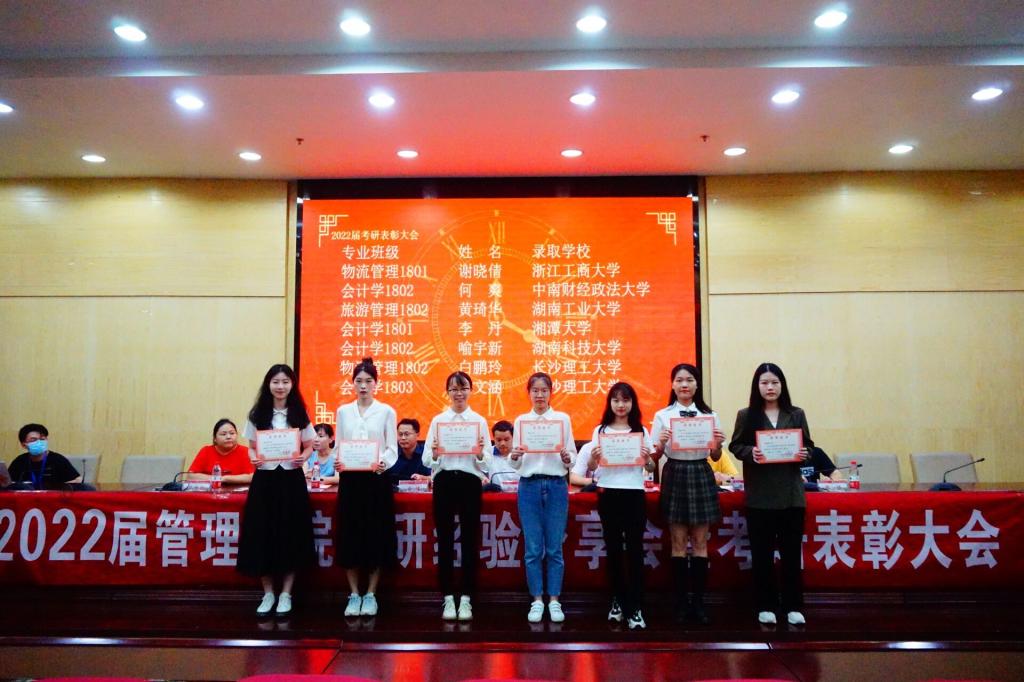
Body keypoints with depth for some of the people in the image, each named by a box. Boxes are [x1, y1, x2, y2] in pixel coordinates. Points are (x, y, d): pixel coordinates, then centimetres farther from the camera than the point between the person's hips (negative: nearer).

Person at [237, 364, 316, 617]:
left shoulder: (299, 415, 3)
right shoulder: (257, 415, 4)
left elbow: (309, 446, 7)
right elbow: (251, 447, 7)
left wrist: (303, 457, -14)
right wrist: (254, 458, -14)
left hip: (291, 479, 0)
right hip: (264, 479, 1)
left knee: (291, 535, 2)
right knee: (262, 535, 2)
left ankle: (286, 594, 15)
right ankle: (268, 593, 17)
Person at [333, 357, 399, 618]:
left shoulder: (386, 411, 1)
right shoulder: (343, 411, 9)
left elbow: (392, 449, -1)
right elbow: (338, 445, 9)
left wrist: (384, 462, -22)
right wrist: (335, 462, -12)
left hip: (376, 478, -2)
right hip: (349, 479, 2)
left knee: (376, 536, 1)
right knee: (350, 536, 2)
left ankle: (370, 595, 13)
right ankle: (354, 595, 13)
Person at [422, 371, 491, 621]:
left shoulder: (479, 421, 6)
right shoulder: (438, 420, 8)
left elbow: (487, 463, 3)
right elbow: (426, 460, 4)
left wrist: (480, 454, -17)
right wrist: (434, 454, -17)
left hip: (470, 481, 0)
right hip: (444, 481, 1)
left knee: (470, 541, 3)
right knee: (445, 541, 4)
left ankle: (466, 599, 12)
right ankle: (447, 598, 14)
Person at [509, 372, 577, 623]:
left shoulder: (563, 418, 5)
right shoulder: (520, 420, 7)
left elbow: (572, 458, 4)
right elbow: (516, 464, 7)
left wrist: (566, 458, -17)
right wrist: (514, 456, -14)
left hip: (556, 485, -1)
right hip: (529, 486, 1)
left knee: (554, 548, 3)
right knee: (533, 548, 3)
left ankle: (554, 601, 15)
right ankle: (537, 601, 14)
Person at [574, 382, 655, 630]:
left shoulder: (642, 431, 6)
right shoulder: (600, 431, 6)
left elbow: (651, 468, 8)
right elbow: (590, 469, 6)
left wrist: (647, 458, -14)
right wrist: (593, 458, -16)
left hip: (634, 494, -1)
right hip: (608, 494, 1)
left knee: (634, 549, -3)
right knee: (613, 548, 9)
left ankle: (636, 608, 1)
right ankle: (618, 601, 23)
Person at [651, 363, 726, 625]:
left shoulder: (709, 415, 5)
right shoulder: (662, 416, 3)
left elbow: (715, 456, 7)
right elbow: (656, 455, 2)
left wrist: (718, 444, -13)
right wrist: (661, 443, -18)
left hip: (700, 476, 1)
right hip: (675, 475, -1)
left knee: (700, 542, 5)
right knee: (678, 543, 4)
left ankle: (698, 601, 13)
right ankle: (681, 601, 13)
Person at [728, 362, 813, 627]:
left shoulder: (796, 414, 7)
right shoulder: (746, 415, 2)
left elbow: (808, 446, 11)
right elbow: (735, 446, 1)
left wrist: (805, 455, -11)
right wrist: (750, 453, -18)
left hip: (791, 493, 1)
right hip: (759, 495, -1)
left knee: (791, 551, 6)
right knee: (761, 552, 5)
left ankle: (793, 607, 16)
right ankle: (765, 606, 15)